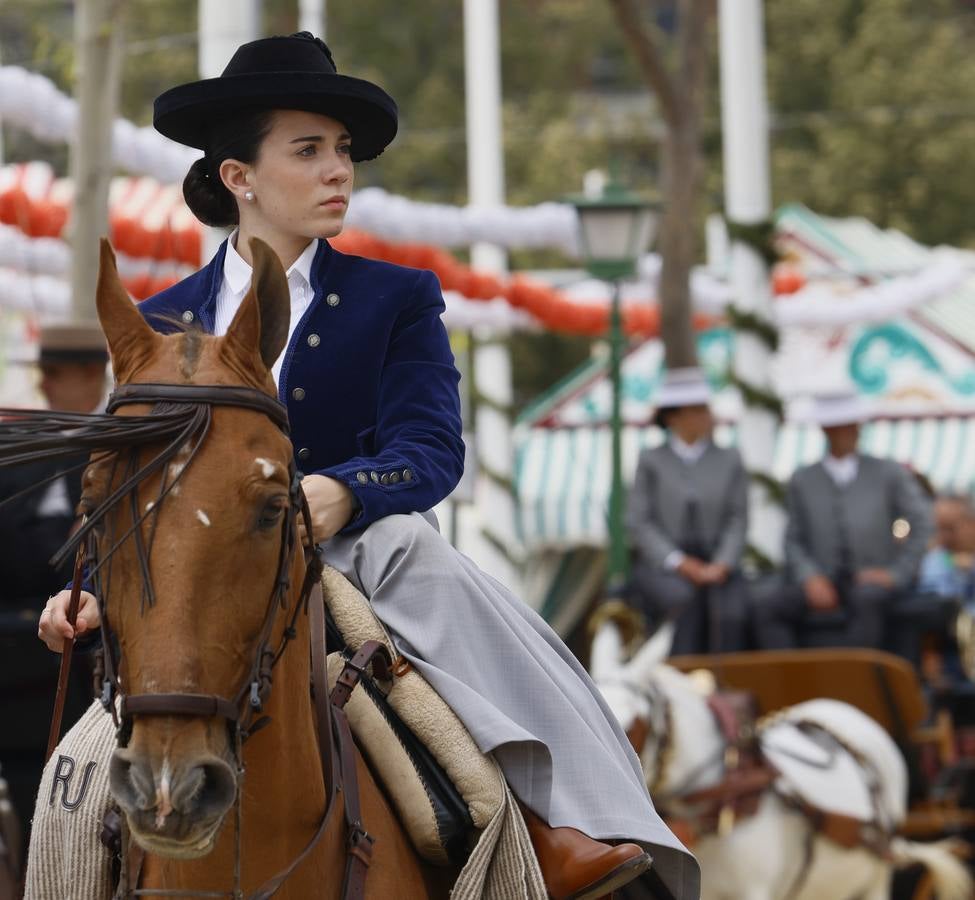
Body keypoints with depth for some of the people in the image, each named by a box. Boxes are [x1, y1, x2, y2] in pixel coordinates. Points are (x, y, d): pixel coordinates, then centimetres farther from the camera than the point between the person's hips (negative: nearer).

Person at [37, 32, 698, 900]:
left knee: (402, 539, -35)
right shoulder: (161, 325, 14)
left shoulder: (397, 300, 10)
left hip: (358, 557, 0)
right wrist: (96, 586, -9)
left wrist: (344, 492, -27)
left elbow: (432, 448, -5)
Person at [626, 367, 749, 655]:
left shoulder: (729, 461, 13)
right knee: (686, 599, -35)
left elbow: (738, 520, 8)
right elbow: (639, 523, 1)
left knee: (730, 610, -30)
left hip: (717, 564, 2)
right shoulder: (652, 461, 7)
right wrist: (679, 563, -11)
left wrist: (721, 565, -10)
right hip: (662, 567, -2)